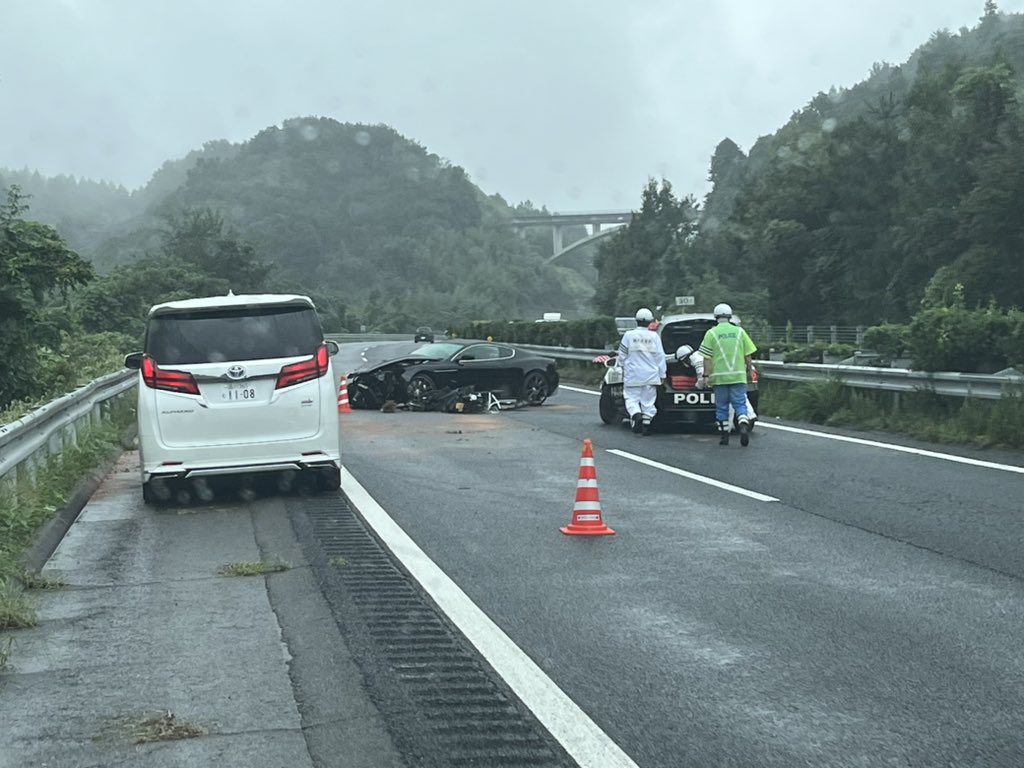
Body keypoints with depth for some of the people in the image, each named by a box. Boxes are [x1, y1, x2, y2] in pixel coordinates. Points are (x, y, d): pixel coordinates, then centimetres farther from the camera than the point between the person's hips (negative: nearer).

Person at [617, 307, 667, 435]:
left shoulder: (628, 335, -4)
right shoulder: (654, 336, -1)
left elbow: (622, 354, 3)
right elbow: (660, 356, 1)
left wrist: (621, 367, 20)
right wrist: (662, 374, 8)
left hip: (633, 375, -1)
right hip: (651, 375, 2)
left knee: (631, 398, 3)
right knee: (648, 401, 9)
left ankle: (636, 415, -23)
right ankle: (646, 423, 6)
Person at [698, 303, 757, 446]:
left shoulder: (711, 333, -1)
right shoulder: (739, 331, 4)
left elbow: (707, 358, -5)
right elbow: (748, 355, 6)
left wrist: (706, 375, -3)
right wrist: (749, 371, 16)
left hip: (719, 376, -1)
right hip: (738, 375, 1)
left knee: (721, 407, 8)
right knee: (740, 404, 4)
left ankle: (724, 435, 9)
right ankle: (744, 426, -20)